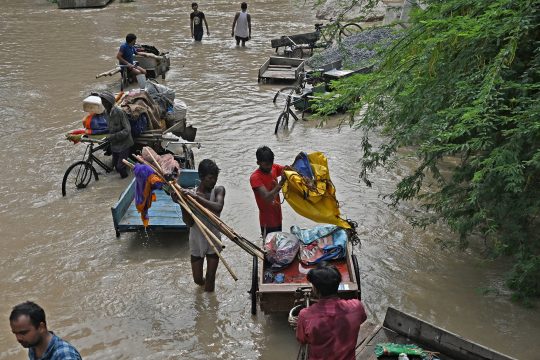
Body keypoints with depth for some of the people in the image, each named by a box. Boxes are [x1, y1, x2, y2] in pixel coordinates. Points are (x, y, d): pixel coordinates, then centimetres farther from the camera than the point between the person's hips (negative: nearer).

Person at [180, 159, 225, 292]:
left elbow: (218, 207, -34)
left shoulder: (218, 190, -12)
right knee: (198, 279, 16)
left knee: (210, 277, 4)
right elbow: (189, 223, -17)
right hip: (197, 241, 1)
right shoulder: (190, 194, -13)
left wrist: (197, 197, -39)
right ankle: (204, 283, 51)